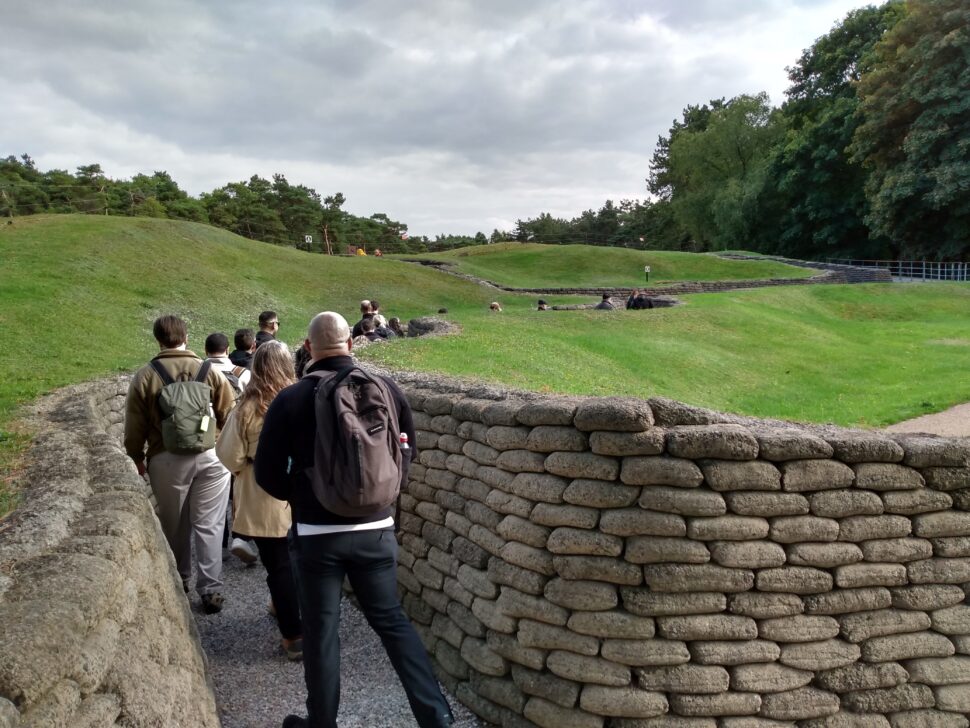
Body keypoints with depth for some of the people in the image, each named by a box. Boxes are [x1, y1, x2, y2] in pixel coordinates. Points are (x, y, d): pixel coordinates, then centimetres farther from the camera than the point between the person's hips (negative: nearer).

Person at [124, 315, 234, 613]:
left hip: (167, 460, 1)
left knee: (173, 524, 17)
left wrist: (137, 458, 15)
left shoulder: (144, 376, -3)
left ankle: (179, 580, 34)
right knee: (208, 525, 5)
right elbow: (229, 416, -1)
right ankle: (211, 589, 6)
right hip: (210, 457, 0)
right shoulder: (210, 371, -4)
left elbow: (134, 427, 1)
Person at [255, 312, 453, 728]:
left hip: (315, 533, -2)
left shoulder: (289, 400, -10)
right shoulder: (387, 389, -3)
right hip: (376, 528, 2)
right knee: (391, 619, 15)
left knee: (320, 631, 12)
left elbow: (268, 475, -3)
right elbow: (407, 453, 10)